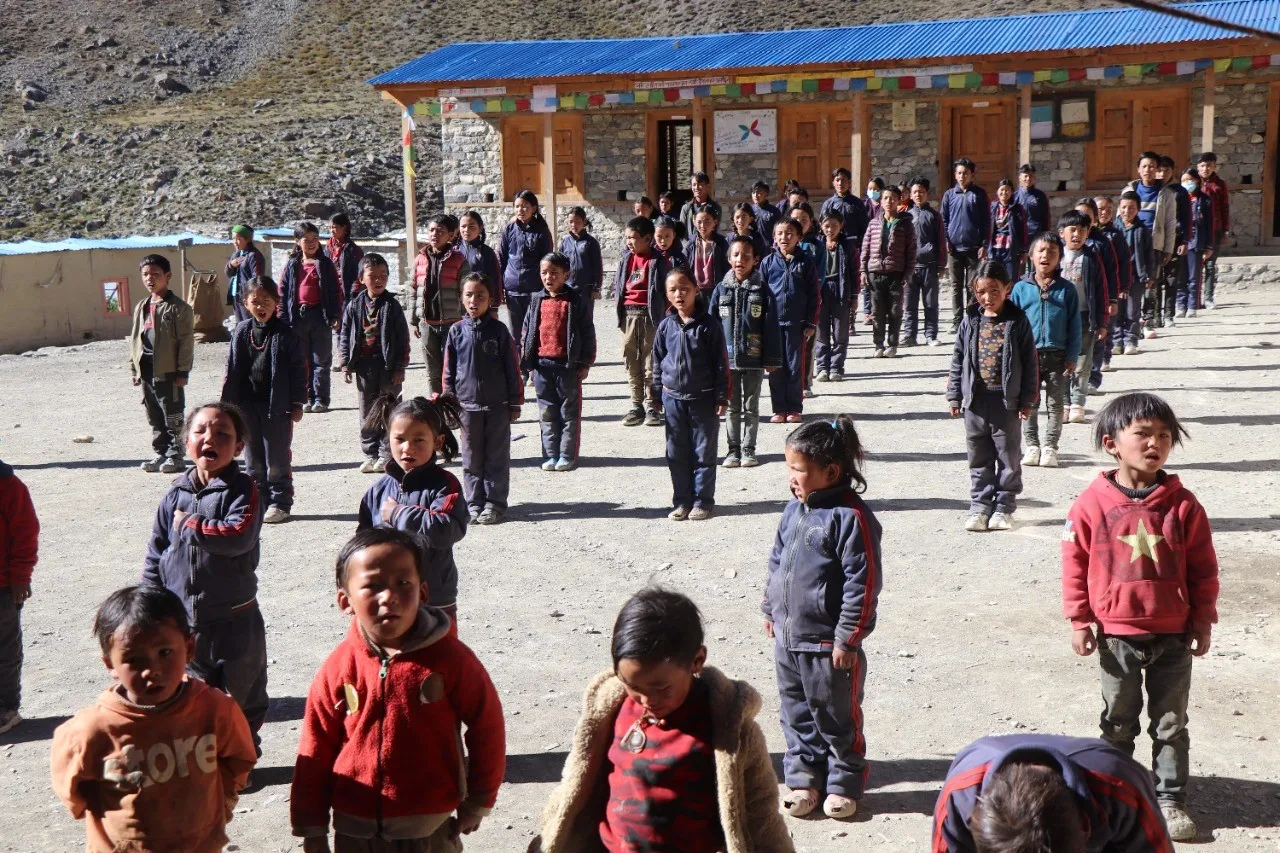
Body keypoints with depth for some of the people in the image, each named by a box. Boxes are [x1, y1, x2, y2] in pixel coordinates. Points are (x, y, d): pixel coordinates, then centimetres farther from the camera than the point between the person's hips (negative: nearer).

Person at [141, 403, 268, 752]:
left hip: (234, 619, -3)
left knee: (241, 695, 12)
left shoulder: (243, 489, -11)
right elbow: (155, 553, 8)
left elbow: (239, 536, -29)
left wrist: (190, 526, -19)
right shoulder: (176, 495, 2)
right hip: (183, 616, 3)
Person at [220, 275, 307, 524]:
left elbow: (298, 370, -5)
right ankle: (259, 501, 21)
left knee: (277, 458, 2)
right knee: (253, 459, 12)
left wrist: (297, 403, -7)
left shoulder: (285, 334, -8)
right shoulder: (241, 332, 4)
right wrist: (227, 402, 7)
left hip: (277, 406, -4)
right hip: (247, 405, 4)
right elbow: (232, 369, 9)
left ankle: (280, 503, 10)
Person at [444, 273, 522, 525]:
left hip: (497, 405, -2)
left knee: (497, 457, 3)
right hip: (468, 406, 2)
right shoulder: (457, 331, 3)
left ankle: (495, 504, 10)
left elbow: (512, 369, 1)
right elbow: (449, 371, 8)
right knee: (472, 459, 8)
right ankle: (474, 504, 16)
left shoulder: (498, 330, -2)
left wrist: (515, 404, 0)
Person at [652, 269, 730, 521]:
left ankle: (702, 500, 12)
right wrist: (657, 395, 9)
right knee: (677, 453, 8)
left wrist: (722, 396, -7)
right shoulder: (666, 326, 2)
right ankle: (682, 500, 17)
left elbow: (721, 363, -5)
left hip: (703, 398, -3)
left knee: (704, 452, 4)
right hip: (673, 398, 3)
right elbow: (658, 361, 10)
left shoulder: (708, 325, -7)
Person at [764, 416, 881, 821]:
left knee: (836, 718, 8)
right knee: (796, 715, 16)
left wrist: (848, 638, -16)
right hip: (787, 637, 7)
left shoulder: (851, 517, -18)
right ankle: (802, 778, 29)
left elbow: (862, 583, -18)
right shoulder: (794, 510, 6)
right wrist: (770, 609, 19)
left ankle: (845, 783, 23)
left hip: (828, 645, -7)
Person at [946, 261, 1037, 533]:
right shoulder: (970, 321, 4)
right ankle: (980, 506, 17)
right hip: (975, 400, 2)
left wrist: (1027, 400, -4)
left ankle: (1004, 506, 16)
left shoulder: (1017, 321, -3)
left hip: (1007, 400, -2)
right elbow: (958, 360, 9)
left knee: (1009, 457, 6)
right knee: (979, 459, 9)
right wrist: (955, 396, 5)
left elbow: (1029, 362, -2)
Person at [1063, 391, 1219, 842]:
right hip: (1118, 636, -1)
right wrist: (1080, 621, -3)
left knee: (1171, 724, 12)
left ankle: (1170, 799, 24)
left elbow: (1203, 568, 1)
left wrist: (1203, 620, 3)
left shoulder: (1183, 505, -6)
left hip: (1173, 636, 1)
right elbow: (1075, 564, -4)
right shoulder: (1092, 504, -10)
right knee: (1118, 723, 14)